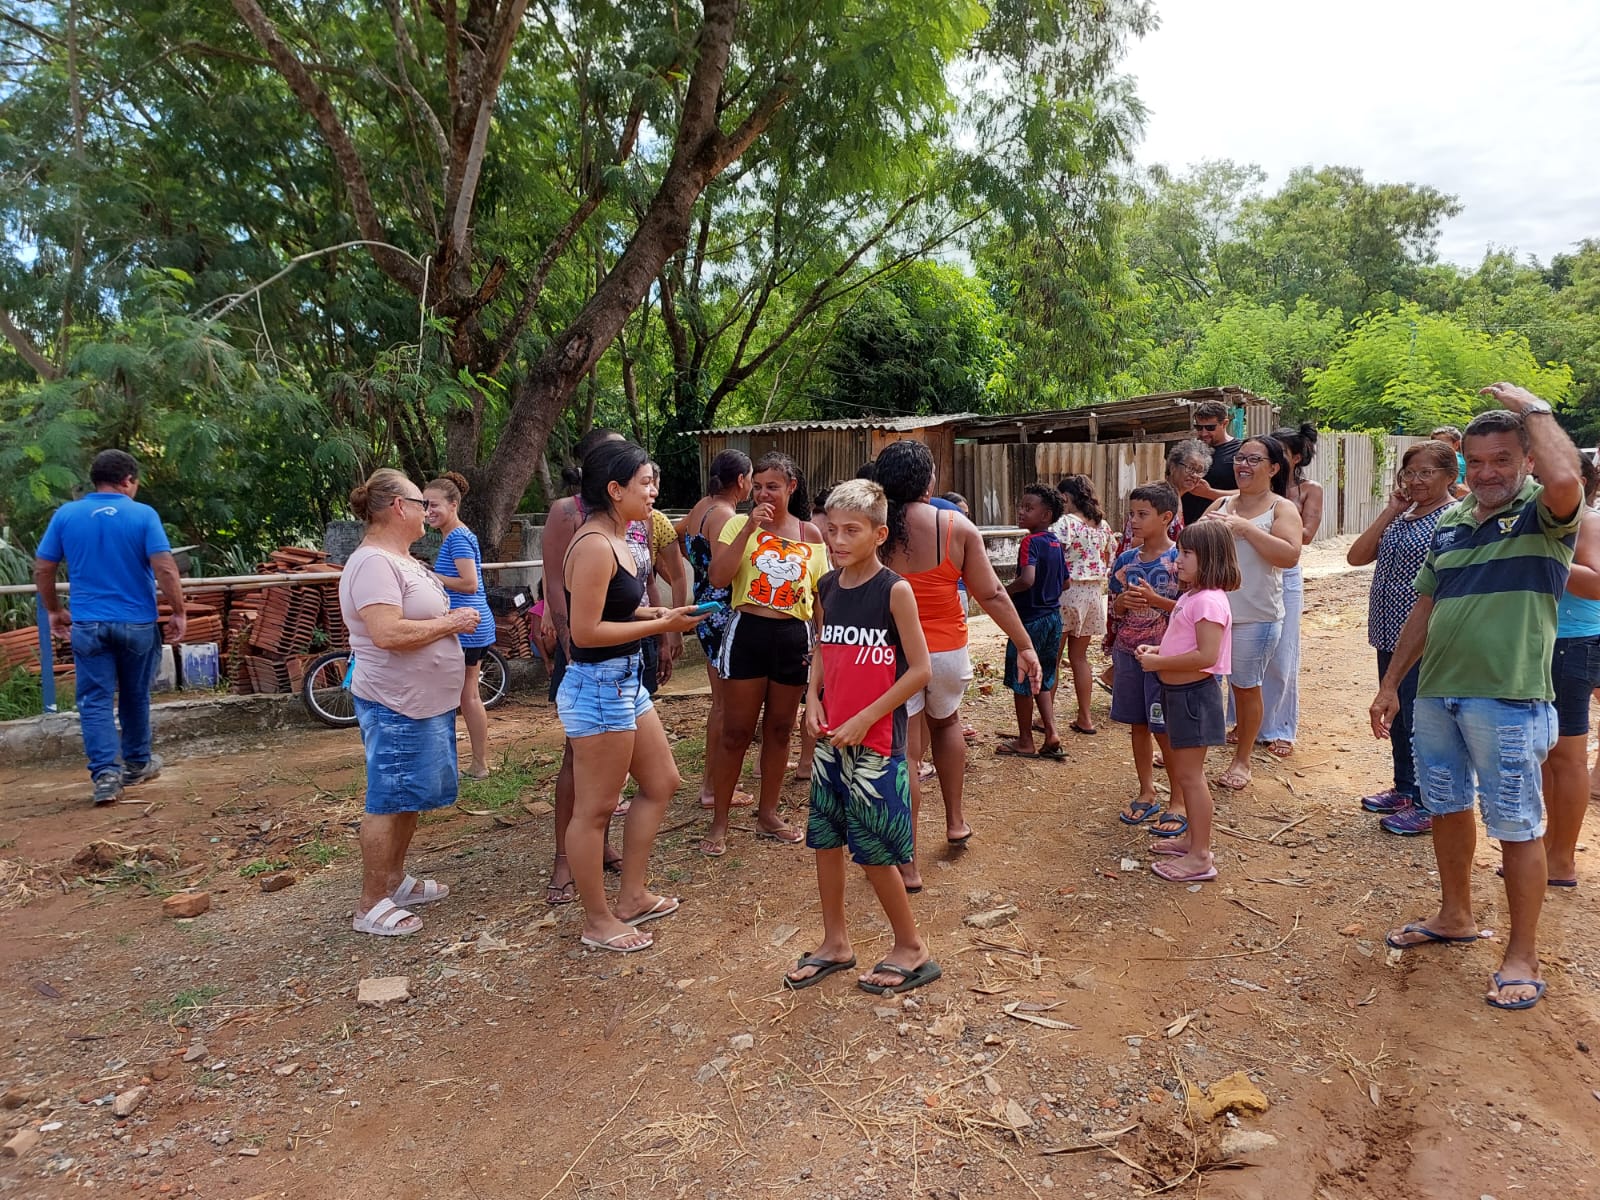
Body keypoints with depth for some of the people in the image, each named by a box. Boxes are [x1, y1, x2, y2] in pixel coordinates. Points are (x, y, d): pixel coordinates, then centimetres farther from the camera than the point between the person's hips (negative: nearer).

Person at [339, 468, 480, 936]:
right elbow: (387, 633, -29)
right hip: (396, 706, -10)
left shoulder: (403, 559, 13)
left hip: (428, 701, 10)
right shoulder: (373, 563, -19)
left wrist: (450, 618, 6)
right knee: (389, 801, -2)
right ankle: (371, 906, 9)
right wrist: (450, 624, -19)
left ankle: (395, 880, 32)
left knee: (412, 797, 18)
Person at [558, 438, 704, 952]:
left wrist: (652, 614, 2)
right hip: (597, 685, -11)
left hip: (626, 680, 11)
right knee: (595, 809, 4)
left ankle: (631, 897, 31)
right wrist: (662, 625, -18)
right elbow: (585, 631, -23)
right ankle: (597, 921, 20)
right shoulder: (594, 546, -20)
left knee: (661, 783, 19)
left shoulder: (616, 540, 9)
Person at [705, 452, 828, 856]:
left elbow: (822, 594, 11)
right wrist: (749, 528, -17)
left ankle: (768, 814, 29)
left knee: (779, 729, 14)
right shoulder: (739, 524, -1)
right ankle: (719, 822, 15)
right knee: (735, 732, 2)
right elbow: (719, 578, -15)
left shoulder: (811, 535, 6)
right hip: (748, 633, -3)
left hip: (794, 637, 3)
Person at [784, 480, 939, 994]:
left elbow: (921, 669, -14)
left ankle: (911, 949, 21)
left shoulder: (894, 590, -13)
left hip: (876, 741, -6)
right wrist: (813, 696, 1)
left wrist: (865, 718, -15)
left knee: (874, 852, 1)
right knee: (825, 840, 14)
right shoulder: (827, 588, 5)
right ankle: (835, 943, 31)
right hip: (830, 739, 6)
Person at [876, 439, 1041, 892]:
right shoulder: (957, 527, -8)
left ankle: (907, 866, 11)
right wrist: (1025, 646, 4)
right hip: (947, 651, 2)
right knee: (945, 722, 31)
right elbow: (991, 594, -5)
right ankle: (955, 821, 39)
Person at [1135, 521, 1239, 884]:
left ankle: (1200, 857, 4)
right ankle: (1192, 837, 33)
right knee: (1181, 771, 20)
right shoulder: (1191, 596, 12)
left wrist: (1159, 663, -23)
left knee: (1190, 775, -4)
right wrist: (1157, 650, 7)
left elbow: (1205, 655, -30)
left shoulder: (1209, 600, -21)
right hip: (1178, 692, 11)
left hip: (1193, 694, -11)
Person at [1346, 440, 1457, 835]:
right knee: (1396, 715, 17)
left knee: (1421, 719, 0)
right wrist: (1391, 510, -2)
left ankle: (1428, 805, 13)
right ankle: (1405, 789, 32)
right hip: (1391, 634, 8)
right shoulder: (1401, 517, 11)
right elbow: (1356, 556, 2)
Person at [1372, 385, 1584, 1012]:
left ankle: (1522, 955, 17)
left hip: (1509, 700, -6)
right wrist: (1391, 684, 15)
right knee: (1446, 807, 19)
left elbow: (1565, 479, -33)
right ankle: (1455, 916, 38)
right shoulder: (1450, 524, 11)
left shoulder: (1544, 516, -7)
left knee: (1517, 826, 4)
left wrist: (1532, 407, -17)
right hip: (1436, 694, 7)